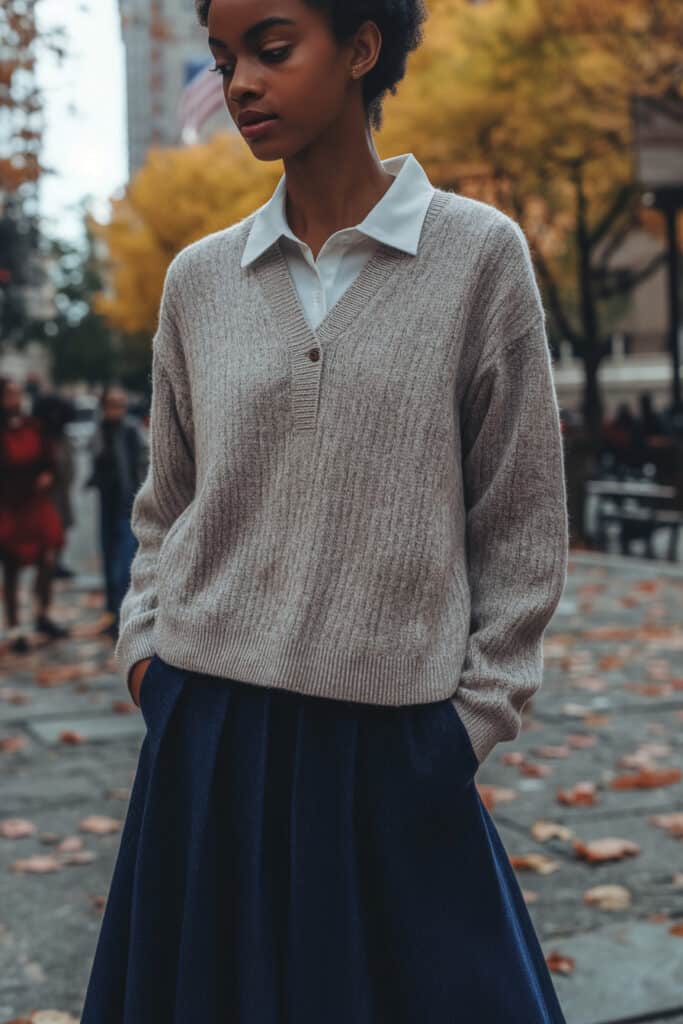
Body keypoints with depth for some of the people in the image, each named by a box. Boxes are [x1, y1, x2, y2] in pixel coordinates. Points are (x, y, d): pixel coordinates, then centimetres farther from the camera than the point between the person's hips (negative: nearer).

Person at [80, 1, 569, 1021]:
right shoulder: (200, 279, 5)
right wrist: (144, 655, 3)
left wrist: (472, 719, -3)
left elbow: (522, 526, -1)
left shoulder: (479, 255, -4)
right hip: (205, 740, 3)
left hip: (390, 747, -3)